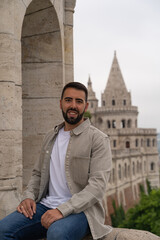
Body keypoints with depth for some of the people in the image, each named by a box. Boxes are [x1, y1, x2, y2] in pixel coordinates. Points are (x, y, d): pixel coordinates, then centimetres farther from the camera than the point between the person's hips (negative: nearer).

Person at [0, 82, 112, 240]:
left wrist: (62, 210, -24)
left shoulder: (98, 139, -5)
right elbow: (37, 173, 22)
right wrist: (28, 196, 0)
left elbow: (98, 185, -14)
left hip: (80, 209, -5)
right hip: (46, 205, 5)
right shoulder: (50, 137, 17)